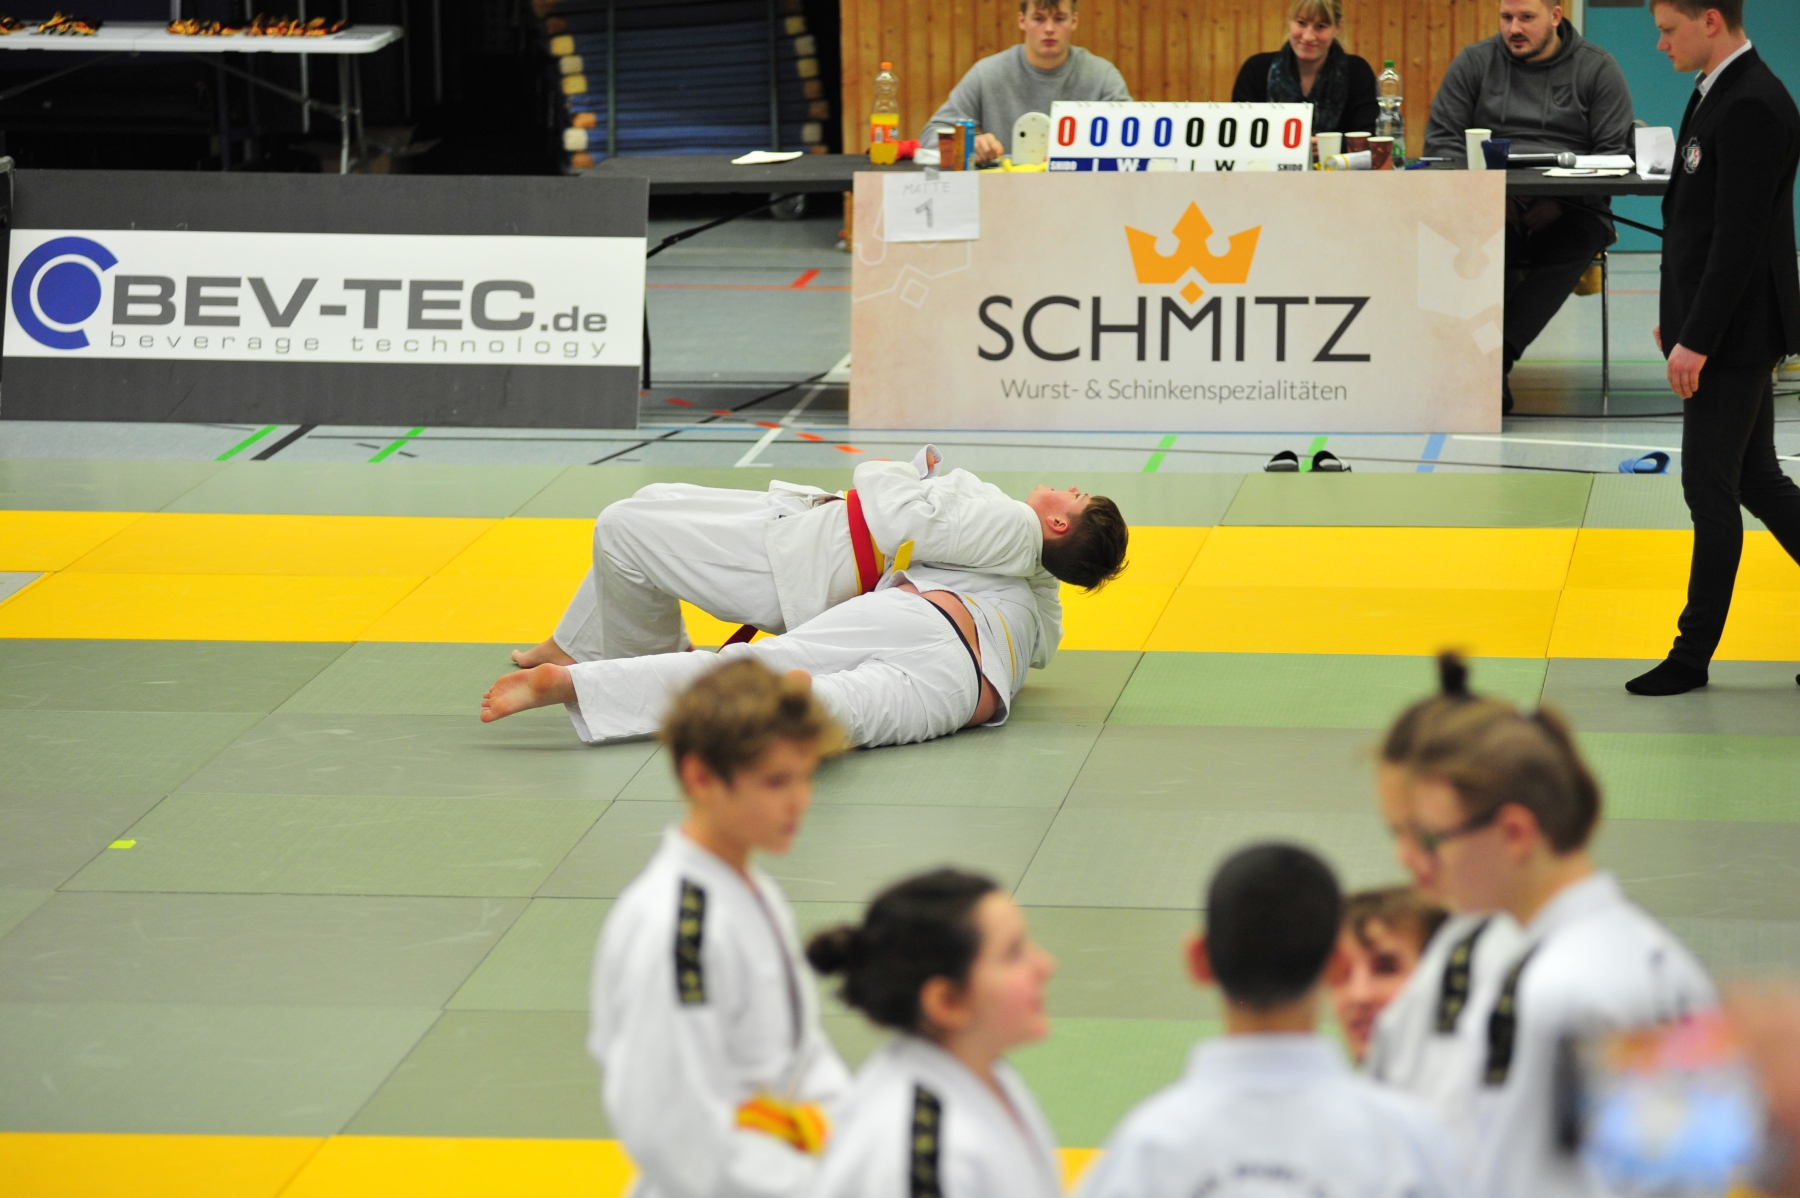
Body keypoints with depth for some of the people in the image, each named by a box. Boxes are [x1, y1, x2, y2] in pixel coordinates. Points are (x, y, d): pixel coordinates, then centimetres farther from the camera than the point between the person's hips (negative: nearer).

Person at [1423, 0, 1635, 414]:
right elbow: (1441, 139, 8)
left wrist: (1560, 201, -14)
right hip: (1491, 206, 1)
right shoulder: (1474, 62, 12)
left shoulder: (1597, 69, 8)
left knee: (1574, 245, -36)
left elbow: (1616, 150, 1)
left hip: (1569, 212, -1)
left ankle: (1495, 357, -40)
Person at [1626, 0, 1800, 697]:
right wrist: (1678, 318, 18)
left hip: (1737, 334, -10)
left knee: (1711, 489, -1)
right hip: (1721, 329, 10)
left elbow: (1741, 237, -23)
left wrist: (1697, 340, -22)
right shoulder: (1718, 94, 11)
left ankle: (1693, 653, 7)